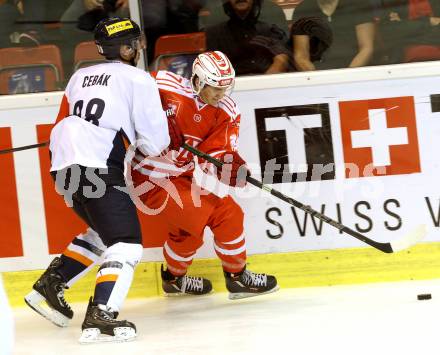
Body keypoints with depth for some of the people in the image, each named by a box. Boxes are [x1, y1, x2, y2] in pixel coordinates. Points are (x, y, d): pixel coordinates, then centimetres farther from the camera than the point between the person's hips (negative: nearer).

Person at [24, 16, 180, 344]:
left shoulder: (80, 77, 23)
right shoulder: (138, 79, 2)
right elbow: (155, 142, 0)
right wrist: (172, 137, 21)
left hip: (63, 168, 8)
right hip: (96, 169, -8)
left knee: (105, 231, 26)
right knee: (127, 242, -6)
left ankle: (51, 283, 22)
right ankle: (100, 317, -21)